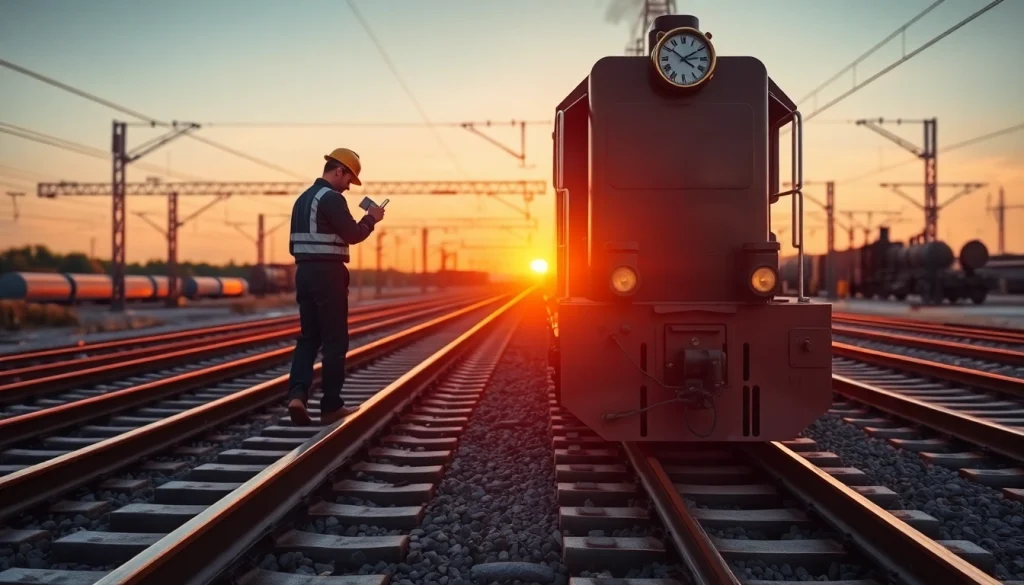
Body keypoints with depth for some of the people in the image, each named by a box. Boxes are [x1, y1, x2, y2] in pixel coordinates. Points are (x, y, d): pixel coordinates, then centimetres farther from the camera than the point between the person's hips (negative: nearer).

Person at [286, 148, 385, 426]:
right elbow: (354, 234, -13)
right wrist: (371, 218, 3)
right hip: (328, 273, -8)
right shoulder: (332, 198, -13)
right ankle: (331, 406, 5)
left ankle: (297, 394, -8)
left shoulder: (302, 198, 16)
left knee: (309, 337, 11)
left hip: (304, 272, 8)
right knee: (335, 340, 0)